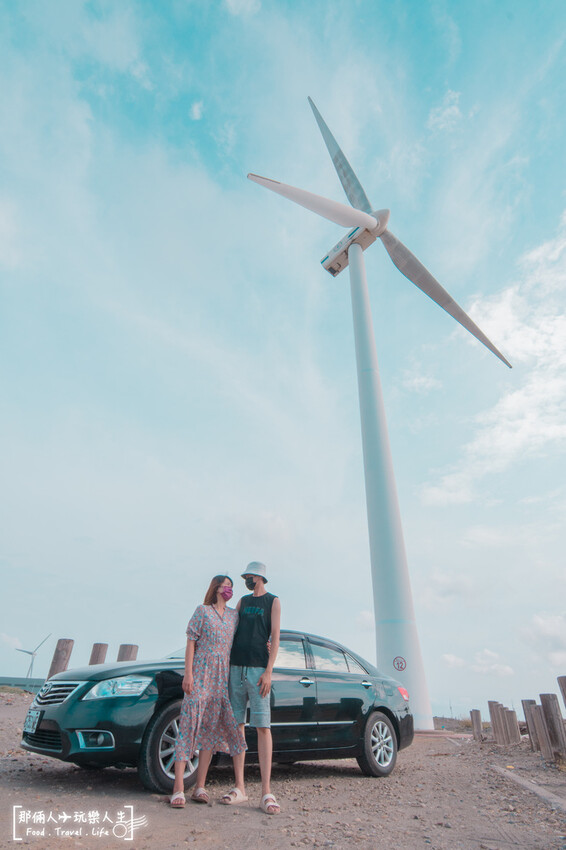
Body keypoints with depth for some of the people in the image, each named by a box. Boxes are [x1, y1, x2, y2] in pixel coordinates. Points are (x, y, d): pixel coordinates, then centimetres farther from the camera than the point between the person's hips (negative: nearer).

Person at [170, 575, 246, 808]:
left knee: (211, 728, 7)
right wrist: (188, 673, -11)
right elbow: (191, 641, -4)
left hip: (222, 677, 5)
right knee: (190, 725, -6)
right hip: (200, 672, -5)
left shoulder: (233, 615, 12)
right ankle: (178, 788, 0)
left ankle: (200, 787, 16)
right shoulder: (202, 611, -1)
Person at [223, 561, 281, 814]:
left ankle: (266, 792, -2)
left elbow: (275, 637, -4)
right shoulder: (242, 601, 16)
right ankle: (239, 788, 14)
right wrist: (225, 665, 9)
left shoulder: (273, 601, 3)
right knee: (237, 725, 6)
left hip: (258, 669, -4)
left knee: (262, 726, -6)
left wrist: (268, 671, -12)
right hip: (235, 667, 5)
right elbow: (232, 631, 16)